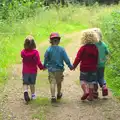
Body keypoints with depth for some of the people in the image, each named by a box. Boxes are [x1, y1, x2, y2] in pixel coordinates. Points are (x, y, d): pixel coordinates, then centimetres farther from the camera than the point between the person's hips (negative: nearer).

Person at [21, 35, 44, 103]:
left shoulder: (23, 52, -9)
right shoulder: (35, 52, -15)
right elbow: (38, 62, -14)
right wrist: (42, 67, 0)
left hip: (25, 71, 0)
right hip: (33, 71, 0)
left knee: (25, 83, 9)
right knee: (32, 83, 16)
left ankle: (26, 92, -17)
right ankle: (33, 95, 24)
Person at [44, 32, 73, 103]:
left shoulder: (49, 50, -8)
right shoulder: (61, 49, -8)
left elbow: (46, 59, -1)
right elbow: (66, 59, -5)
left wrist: (45, 66, 18)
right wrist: (70, 66, 8)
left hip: (51, 69, -1)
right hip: (59, 69, 1)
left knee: (52, 83, -2)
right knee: (59, 82, 19)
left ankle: (53, 96, -16)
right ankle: (59, 94, 38)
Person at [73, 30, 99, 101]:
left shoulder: (83, 48, -13)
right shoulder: (95, 48, 1)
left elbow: (78, 58, -12)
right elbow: (97, 59, 9)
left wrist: (74, 66, -1)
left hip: (84, 68, -4)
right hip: (93, 68, 4)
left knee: (83, 80, 9)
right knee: (91, 82, 10)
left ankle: (85, 91, -13)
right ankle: (91, 96, 11)